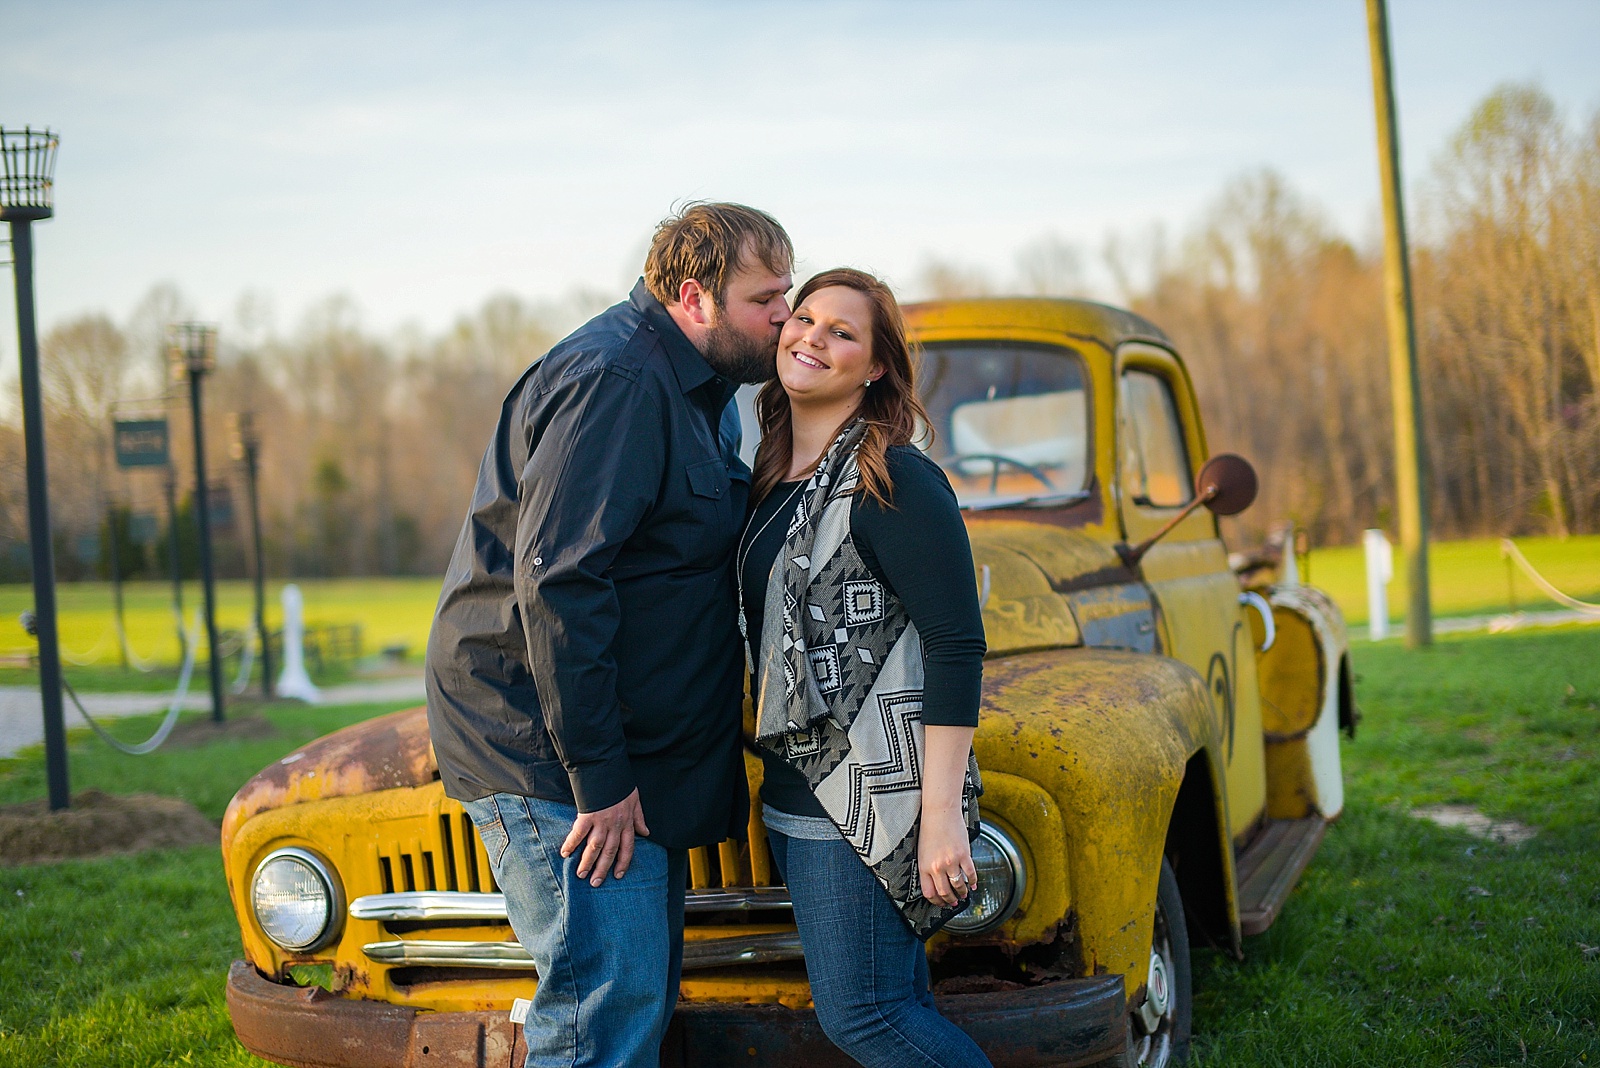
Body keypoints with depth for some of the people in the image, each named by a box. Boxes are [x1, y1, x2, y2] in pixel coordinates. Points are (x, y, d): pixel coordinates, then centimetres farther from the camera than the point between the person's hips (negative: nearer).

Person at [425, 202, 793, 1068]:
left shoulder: (701, 391, 15)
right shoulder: (615, 380, -19)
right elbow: (556, 579, -25)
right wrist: (598, 776, -24)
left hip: (634, 740, 10)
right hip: (542, 739, -10)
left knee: (643, 993, 14)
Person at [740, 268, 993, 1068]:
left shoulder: (895, 480, -13)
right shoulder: (773, 476, 12)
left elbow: (958, 645, -17)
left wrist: (942, 816, -22)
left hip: (871, 792, -8)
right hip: (797, 787, 8)